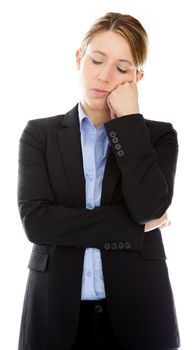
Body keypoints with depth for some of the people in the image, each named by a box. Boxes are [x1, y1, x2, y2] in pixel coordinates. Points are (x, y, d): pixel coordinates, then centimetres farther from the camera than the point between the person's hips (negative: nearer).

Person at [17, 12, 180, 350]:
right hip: (56, 311, 0)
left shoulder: (158, 136, 2)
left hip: (136, 310, 0)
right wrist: (136, 224, -12)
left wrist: (127, 120, -11)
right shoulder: (40, 134, 2)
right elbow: (36, 221, -11)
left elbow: (148, 207, -16)